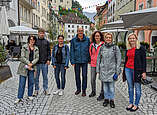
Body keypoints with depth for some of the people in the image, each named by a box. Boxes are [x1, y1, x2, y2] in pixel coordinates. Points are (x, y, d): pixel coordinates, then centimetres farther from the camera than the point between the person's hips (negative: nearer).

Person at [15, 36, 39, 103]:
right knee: (22, 82, -1)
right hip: (24, 67, -3)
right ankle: (19, 97, 6)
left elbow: (37, 58, 3)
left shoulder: (36, 49, 9)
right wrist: (28, 63, -14)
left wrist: (31, 64, -12)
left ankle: (30, 95, 22)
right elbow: (22, 57, -7)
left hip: (32, 67, 3)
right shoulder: (24, 47, -1)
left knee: (31, 82, 7)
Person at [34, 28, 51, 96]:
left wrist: (48, 59, -1)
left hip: (45, 62, 2)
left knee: (45, 76, 8)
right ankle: (36, 90, 17)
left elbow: (49, 51, 9)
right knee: (36, 77, 5)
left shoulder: (46, 42, 8)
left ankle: (45, 89, 19)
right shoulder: (35, 41, 2)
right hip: (37, 62, -1)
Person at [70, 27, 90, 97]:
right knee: (77, 75, 11)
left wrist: (89, 59, 3)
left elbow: (89, 50, 8)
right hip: (76, 61, 1)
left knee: (84, 75, 2)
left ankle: (84, 90, 16)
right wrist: (72, 61, -3)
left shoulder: (87, 39, 3)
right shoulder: (73, 40, 3)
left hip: (84, 60, -1)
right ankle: (78, 89, 27)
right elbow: (72, 51, 3)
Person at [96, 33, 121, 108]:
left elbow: (118, 59, -2)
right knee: (105, 85, 9)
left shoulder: (115, 48, -1)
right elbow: (98, 59, 10)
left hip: (112, 69, -2)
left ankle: (112, 100, 17)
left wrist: (117, 71, -7)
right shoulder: (102, 48, 6)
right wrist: (97, 69, 7)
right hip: (103, 69, 2)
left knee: (111, 85, 1)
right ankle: (106, 99, 24)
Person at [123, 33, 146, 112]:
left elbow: (144, 60, -5)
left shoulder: (141, 48, -4)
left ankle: (136, 105, 15)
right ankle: (131, 103, 23)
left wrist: (144, 72, -11)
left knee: (137, 88, 3)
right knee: (130, 87, 12)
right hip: (128, 69, 5)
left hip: (137, 70, -5)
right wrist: (124, 70, 17)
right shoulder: (128, 49, 12)